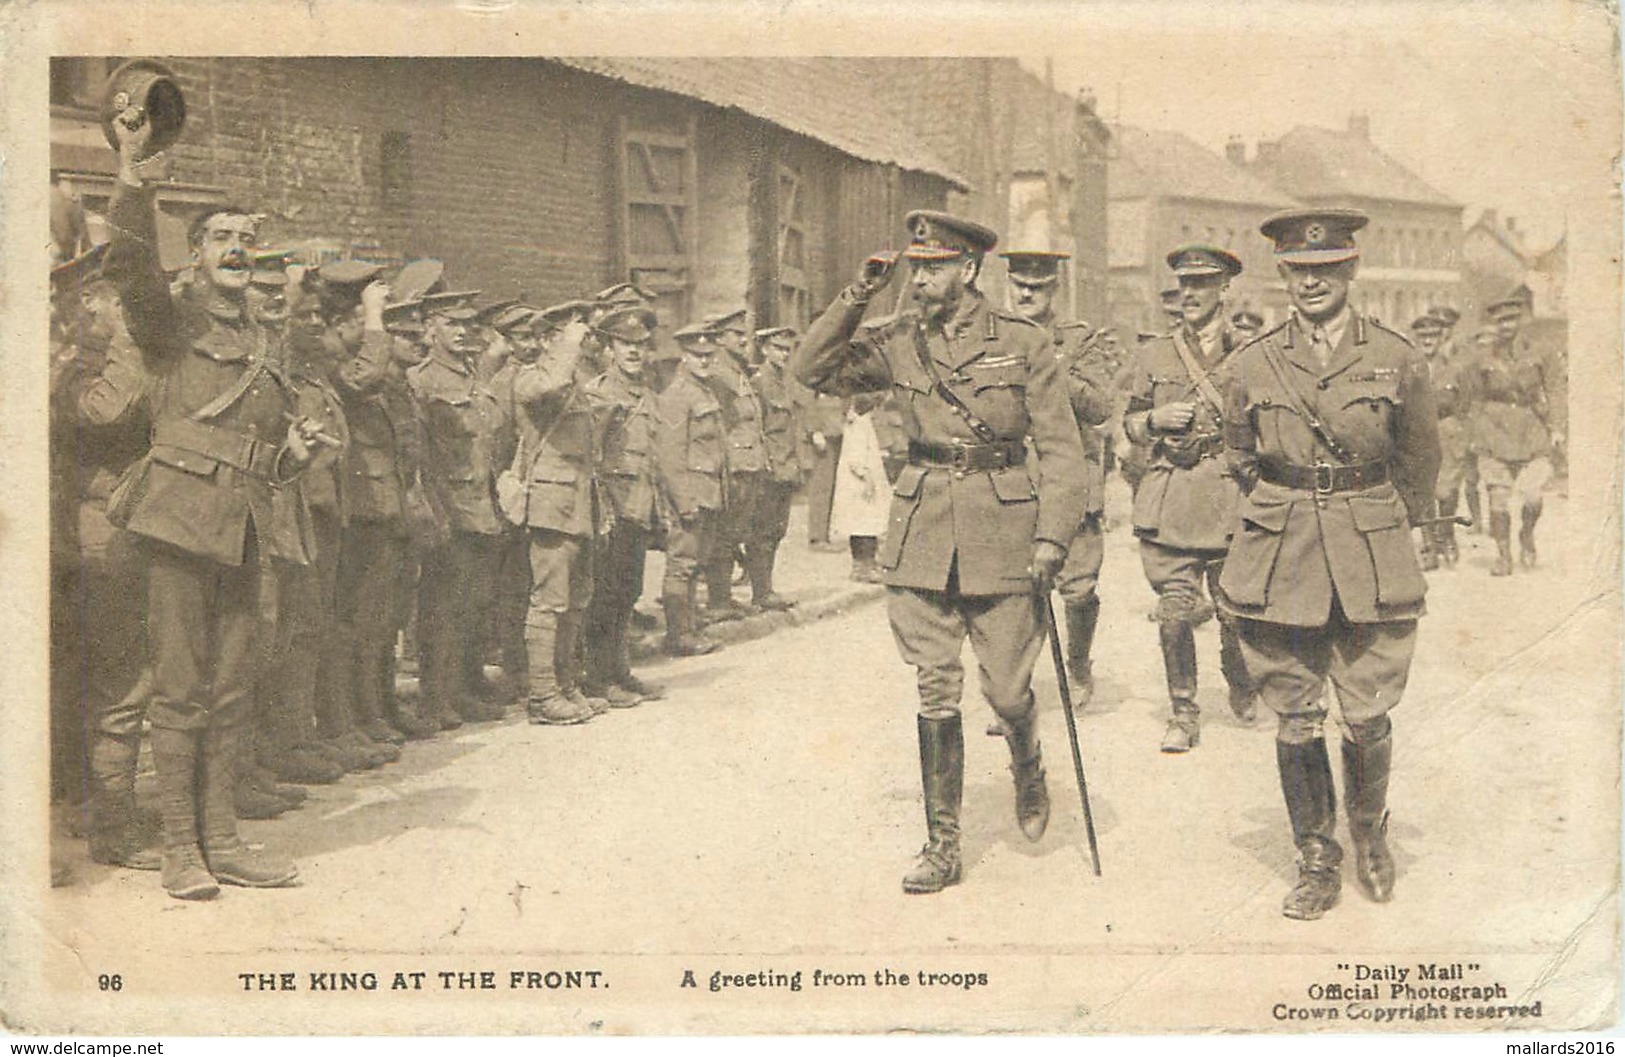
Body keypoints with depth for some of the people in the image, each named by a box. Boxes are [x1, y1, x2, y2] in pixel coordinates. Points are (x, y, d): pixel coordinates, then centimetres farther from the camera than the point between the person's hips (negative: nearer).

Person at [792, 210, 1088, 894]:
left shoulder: (1022, 343, -2)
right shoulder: (898, 343, 5)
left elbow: (1059, 446, -2)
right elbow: (813, 369, 5)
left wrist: (1053, 536, -11)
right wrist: (857, 295, -4)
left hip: (1002, 533, -2)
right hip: (922, 532, 2)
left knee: (1007, 690, 4)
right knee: (935, 693, 4)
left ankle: (1028, 772, 38)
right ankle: (943, 844, 13)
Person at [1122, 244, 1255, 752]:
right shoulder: (1154, 354, 11)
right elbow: (1131, 421, 17)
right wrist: (1155, 419, -5)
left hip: (1230, 496, -1)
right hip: (1170, 500, 1)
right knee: (1175, 611, -5)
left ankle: (1241, 687, 36)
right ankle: (1183, 715, 7)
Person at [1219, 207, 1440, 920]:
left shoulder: (1396, 359, 1)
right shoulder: (1255, 364, 2)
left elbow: (1421, 460, 15)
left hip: (1372, 566, 0)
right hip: (1280, 563, 1)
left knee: (1367, 720, 2)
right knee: (1294, 721, 3)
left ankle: (1370, 835, 30)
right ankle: (1317, 862, 19)